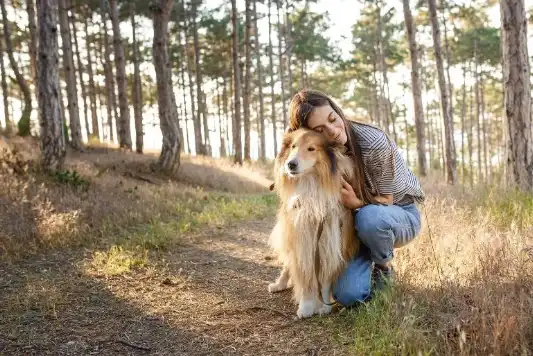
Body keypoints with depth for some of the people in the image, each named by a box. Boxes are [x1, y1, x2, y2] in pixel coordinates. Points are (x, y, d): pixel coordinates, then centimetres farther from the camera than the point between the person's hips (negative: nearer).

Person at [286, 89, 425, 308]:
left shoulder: (374, 143, -27)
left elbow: (386, 200, -16)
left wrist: (356, 203, -35)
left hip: (402, 215, -3)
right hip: (359, 224, 3)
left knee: (369, 216, -39)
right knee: (348, 296, -17)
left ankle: (385, 268, -7)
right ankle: (371, 262, 17)